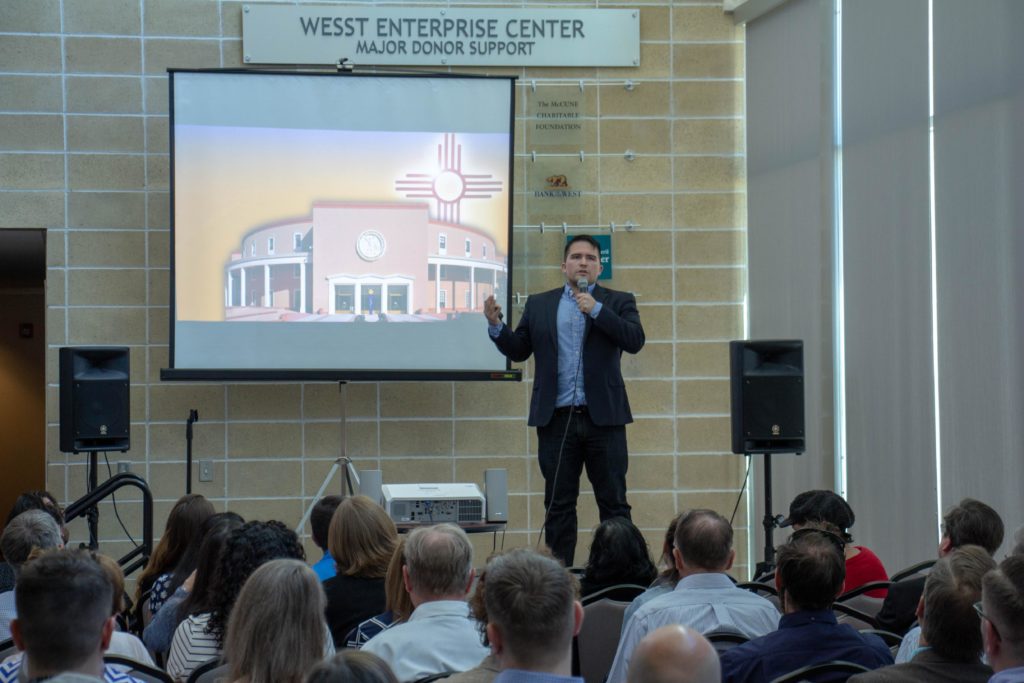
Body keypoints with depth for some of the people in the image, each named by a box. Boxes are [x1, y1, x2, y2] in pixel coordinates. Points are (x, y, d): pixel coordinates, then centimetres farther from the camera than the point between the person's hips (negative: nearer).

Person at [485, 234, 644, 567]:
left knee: (613, 502, 1)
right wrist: (496, 325, -6)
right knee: (558, 505, 6)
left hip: (603, 417, -1)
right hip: (556, 419, 2)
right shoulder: (539, 305, 12)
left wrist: (596, 309, -15)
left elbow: (635, 340, -8)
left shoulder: (618, 302, 7)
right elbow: (518, 351, 11)